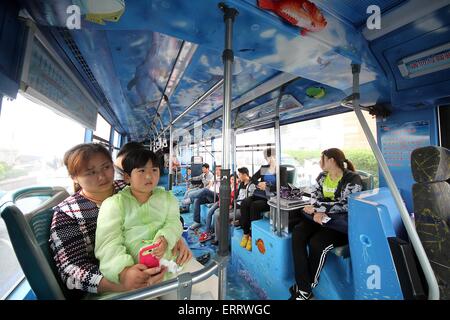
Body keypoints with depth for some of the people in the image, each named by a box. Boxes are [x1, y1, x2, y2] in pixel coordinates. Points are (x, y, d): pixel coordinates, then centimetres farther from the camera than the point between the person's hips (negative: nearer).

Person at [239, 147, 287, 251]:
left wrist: (267, 186, -15)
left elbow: (282, 186, -11)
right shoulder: (263, 168, 18)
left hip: (271, 198, -5)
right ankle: (245, 233, -13)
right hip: (259, 195, 5)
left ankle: (252, 236, -15)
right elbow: (253, 178, 13)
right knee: (244, 203, -24)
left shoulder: (282, 169, 2)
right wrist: (259, 183, -8)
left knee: (255, 206, -32)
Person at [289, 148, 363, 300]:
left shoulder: (352, 179, -9)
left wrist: (316, 207, -17)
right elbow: (314, 196, 3)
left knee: (316, 242, -29)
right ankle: (304, 290, -17)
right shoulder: (322, 176, 10)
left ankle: (307, 285, -1)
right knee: (297, 233, -22)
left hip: (342, 223, -5)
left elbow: (344, 205, -18)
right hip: (321, 217, 6)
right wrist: (317, 212, -18)